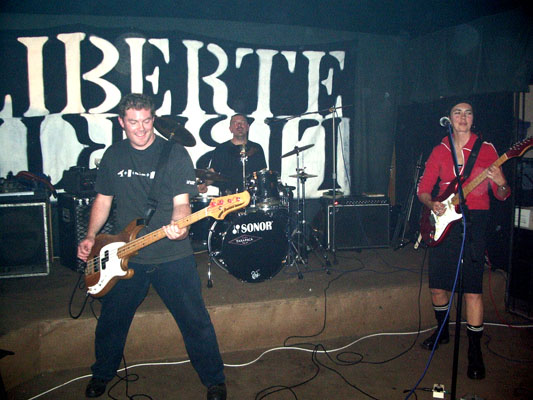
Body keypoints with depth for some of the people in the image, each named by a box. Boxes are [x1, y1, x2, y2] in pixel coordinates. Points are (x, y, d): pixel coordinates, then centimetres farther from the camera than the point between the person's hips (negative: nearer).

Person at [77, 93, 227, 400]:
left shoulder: (174, 153, -5)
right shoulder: (113, 155, 7)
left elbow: (181, 201, -10)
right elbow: (104, 199, 14)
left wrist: (178, 225, -31)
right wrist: (91, 237, 3)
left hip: (173, 256, -3)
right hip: (125, 257, 4)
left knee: (196, 322, 2)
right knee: (111, 322, 15)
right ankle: (102, 374, 42)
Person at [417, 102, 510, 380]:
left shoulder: (486, 149, 4)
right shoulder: (440, 151, 11)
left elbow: (502, 195, 3)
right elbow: (423, 188, 12)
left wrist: (501, 185, -20)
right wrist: (432, 205, -8)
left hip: (474, 223, -3)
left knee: (472, 291, -6)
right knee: (437, 286, 9)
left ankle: (475, 351, 8)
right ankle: (443, 331, 34)